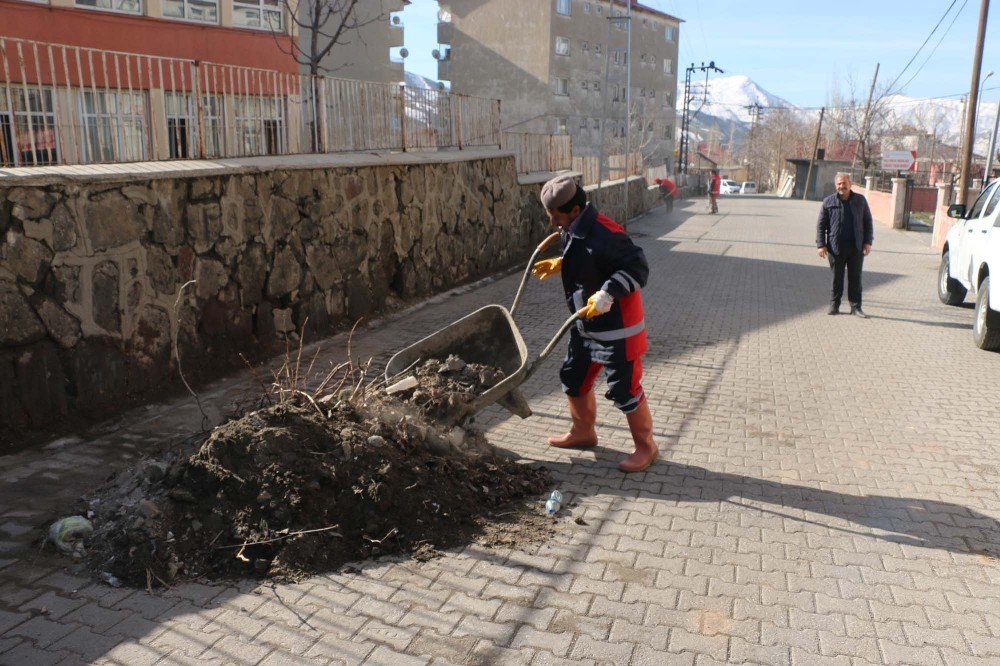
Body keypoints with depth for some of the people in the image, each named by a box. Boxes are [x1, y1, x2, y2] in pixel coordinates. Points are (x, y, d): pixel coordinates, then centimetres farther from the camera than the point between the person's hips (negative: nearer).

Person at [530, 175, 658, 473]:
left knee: (624, 390, 1)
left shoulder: (605, 235, -26)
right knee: (573, 379, 19)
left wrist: (607, 295, -35)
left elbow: (638, 268, -26)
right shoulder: (573, 230, 4)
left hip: (617, 328, -10)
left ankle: (645, 446, 20)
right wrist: (559, 264, 10)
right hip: (585, 325, 10)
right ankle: (583, 432, 41)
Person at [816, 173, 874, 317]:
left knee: (855, 278, 4)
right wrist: (821, 244, -4)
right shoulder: (828, 202, 3)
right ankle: (834, 305, 15)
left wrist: (868, 242, 2)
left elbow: (868, 222, 11)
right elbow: (821, 224, 4)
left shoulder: (860, 200, 7)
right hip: (835, 247, -1)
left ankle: (856, 307, 11)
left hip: (856, 247, 1)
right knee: (837, 278, 5)